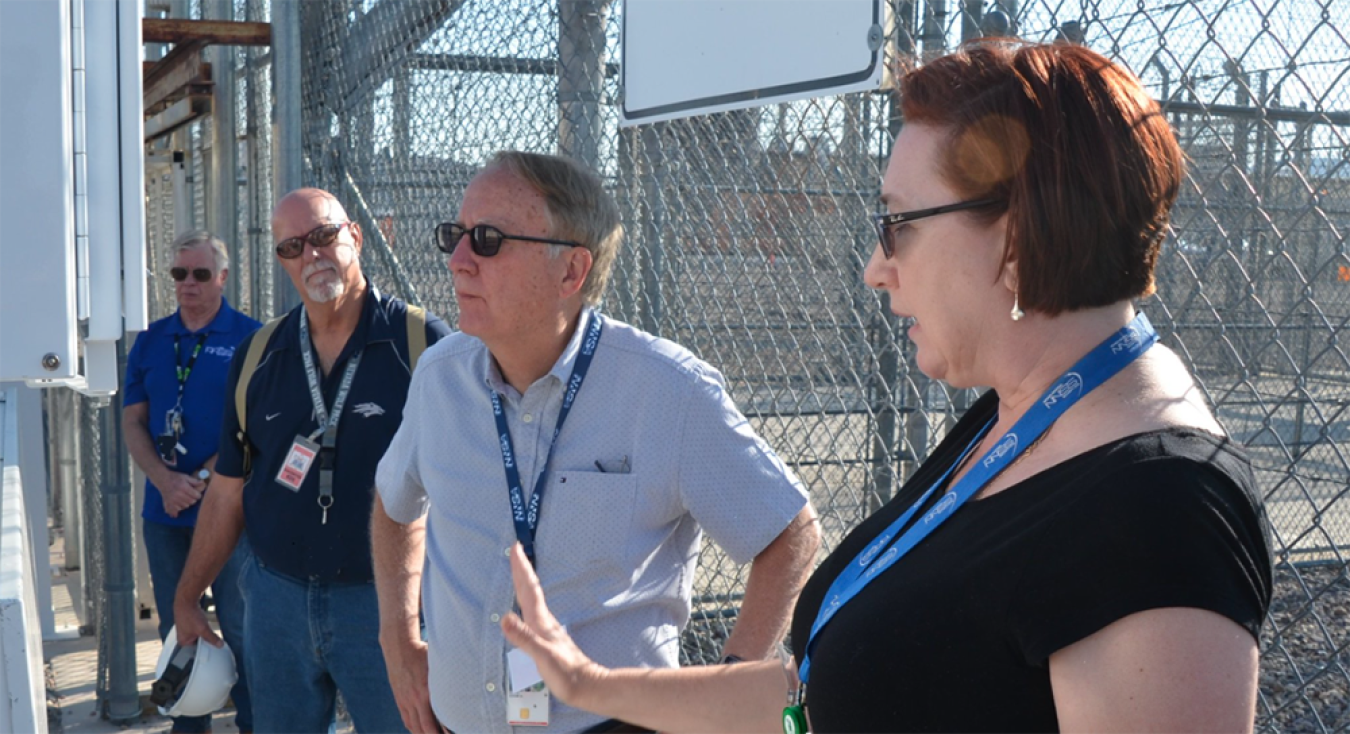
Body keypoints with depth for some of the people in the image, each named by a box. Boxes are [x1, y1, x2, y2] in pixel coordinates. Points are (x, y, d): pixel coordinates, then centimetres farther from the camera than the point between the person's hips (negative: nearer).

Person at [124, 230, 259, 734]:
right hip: (164, 510, 4)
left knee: (239, 625, 1)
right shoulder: (151, 342, 9)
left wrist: (201, 480, -14)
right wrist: (167, 481, -9)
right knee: (175, 626, 12)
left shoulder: (250, 339, -4)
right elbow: (133, 422, 6)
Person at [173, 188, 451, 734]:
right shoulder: (257, 356, 6)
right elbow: (229, 490, 12)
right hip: (276, 596, 4)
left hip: (381, 601, -4)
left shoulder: (422, 341, -8)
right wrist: (187, 599, 12)